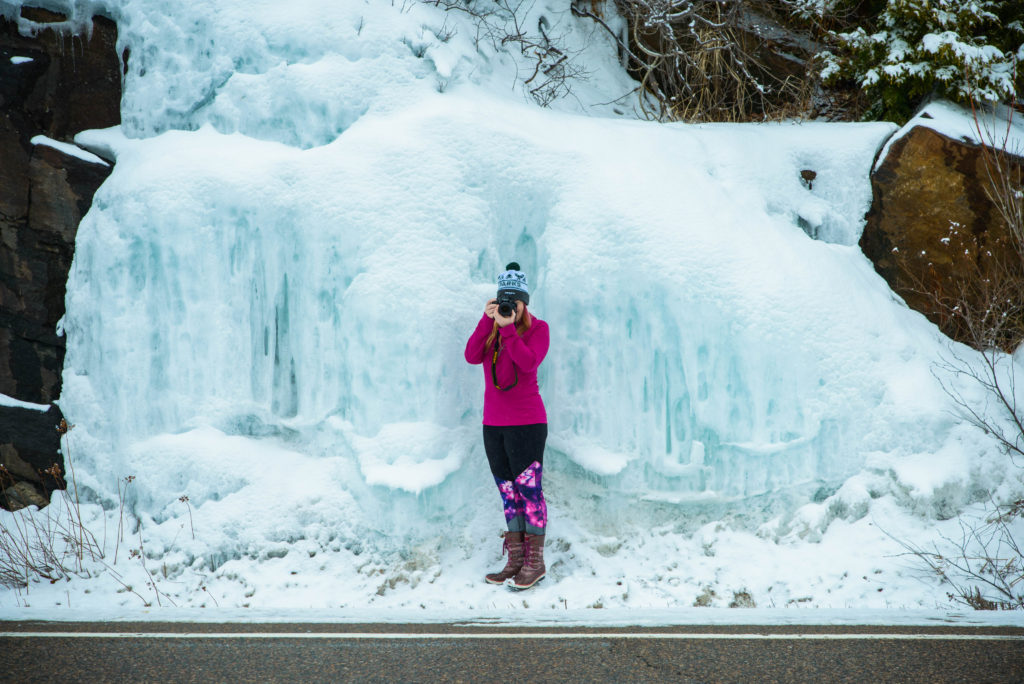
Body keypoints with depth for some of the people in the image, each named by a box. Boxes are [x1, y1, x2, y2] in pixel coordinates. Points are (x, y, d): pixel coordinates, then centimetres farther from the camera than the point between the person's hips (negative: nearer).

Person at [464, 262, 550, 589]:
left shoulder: (537, 328, -2)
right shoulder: (490, 328, 11)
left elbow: (528, 363, -19)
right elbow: (472, 356, -7)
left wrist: (508, 329, -22)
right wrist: (487, 320, -14)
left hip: (527, 422, -5)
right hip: (494, 424, 5)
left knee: (529, 489, -7)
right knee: (508, 491, 7)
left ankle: (535, 561, -2)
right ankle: (515, 560, 12)